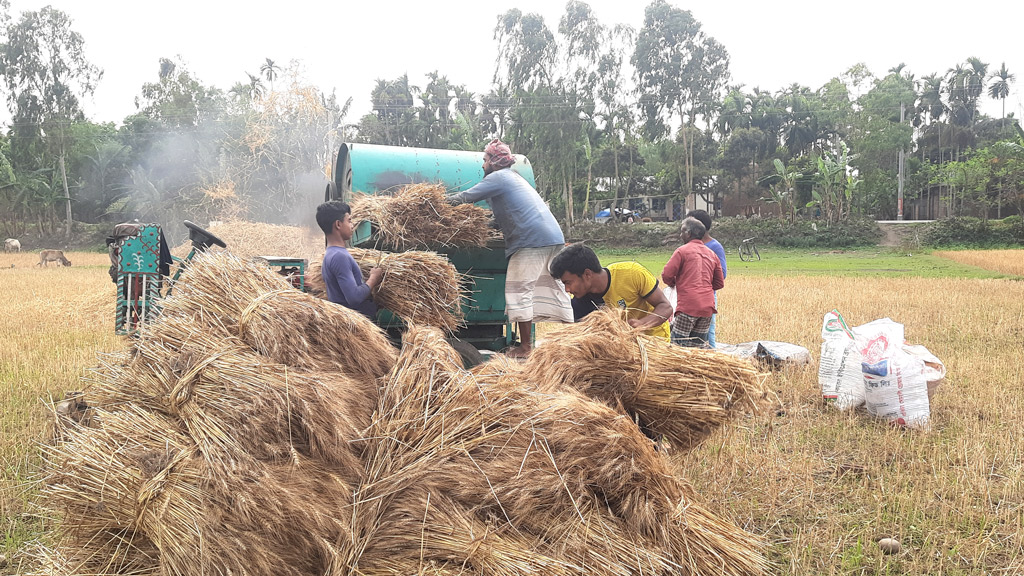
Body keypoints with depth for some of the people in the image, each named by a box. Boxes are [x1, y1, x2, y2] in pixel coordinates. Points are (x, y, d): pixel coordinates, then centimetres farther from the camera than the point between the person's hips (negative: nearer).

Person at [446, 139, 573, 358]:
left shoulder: (498, 177, -2)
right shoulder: (514, 177, 27)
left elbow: (465, 198, -4)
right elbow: (503, 214, 27)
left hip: (532, 239, -10)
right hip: (553, 236, 10)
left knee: (519, 289, -6)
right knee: (552, 288, 12)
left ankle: (525, 346, -5)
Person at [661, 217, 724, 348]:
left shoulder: (682, 250, -2)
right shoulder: (712, 254, 17)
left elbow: (666, 275, -7)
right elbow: (720, 284, 20)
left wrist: (674, 283, 14)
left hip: (688, 306, -6)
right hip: (708, 307, 6)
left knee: (677, 344, -3)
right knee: (700, 345, 12)